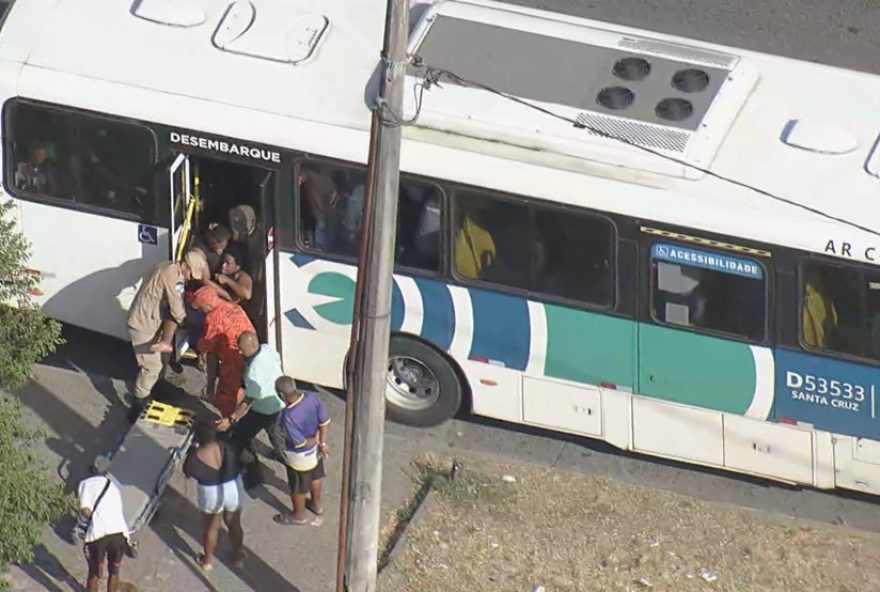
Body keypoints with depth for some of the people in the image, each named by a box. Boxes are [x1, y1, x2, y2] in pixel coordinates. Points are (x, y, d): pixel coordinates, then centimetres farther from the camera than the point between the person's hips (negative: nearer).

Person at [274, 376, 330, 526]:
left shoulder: (288, 416, -39)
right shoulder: (312, 397, -23)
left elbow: (300, 442, -27)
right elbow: (325, 421, -12)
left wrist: (317, 441, -10)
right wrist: (322, 443, -7)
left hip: (300, 456, -6)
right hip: (315, 451, 6)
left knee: (298, 488, 22)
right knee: (314, 477, 33)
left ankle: (299, 516, 46)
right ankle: (317, 505, 57)